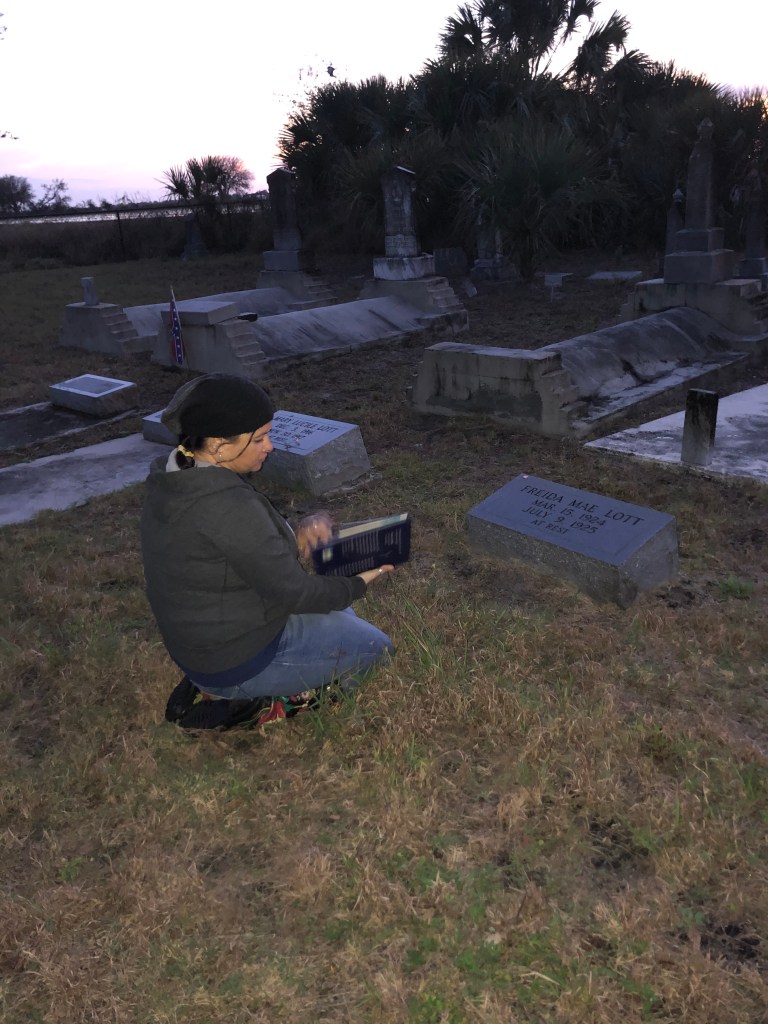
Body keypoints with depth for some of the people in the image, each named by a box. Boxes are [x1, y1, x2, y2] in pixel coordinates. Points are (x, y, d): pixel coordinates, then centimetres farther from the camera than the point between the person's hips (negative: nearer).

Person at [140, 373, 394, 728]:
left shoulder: (172, 479, -3)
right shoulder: (228, 506, -32)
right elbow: (293, 592, -23)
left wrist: (299, 533, -10)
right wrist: (359, 584, -6)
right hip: (238, 664, -8)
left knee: (342, 616, 25)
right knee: (374, 645, 6)